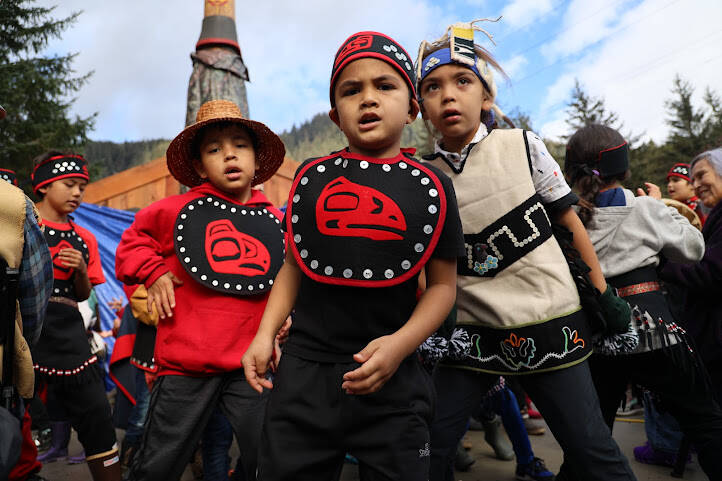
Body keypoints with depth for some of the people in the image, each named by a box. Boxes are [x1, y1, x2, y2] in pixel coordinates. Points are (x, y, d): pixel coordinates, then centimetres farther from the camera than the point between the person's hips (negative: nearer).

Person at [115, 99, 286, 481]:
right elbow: (133, 241, 16)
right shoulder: (177, 211, -1)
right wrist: (152, 273, 1)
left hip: (252, 363, 2)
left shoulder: (273, 220, 5)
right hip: (186, 363, -1)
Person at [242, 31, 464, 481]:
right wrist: (266, 333, 0)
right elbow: (294, 265, 10)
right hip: (304, 370, 2)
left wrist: (401, 343, -15)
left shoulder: (430, 186, -1)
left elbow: (442, 284, 0)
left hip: (391, 380, -1)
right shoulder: (313, 176, 4)